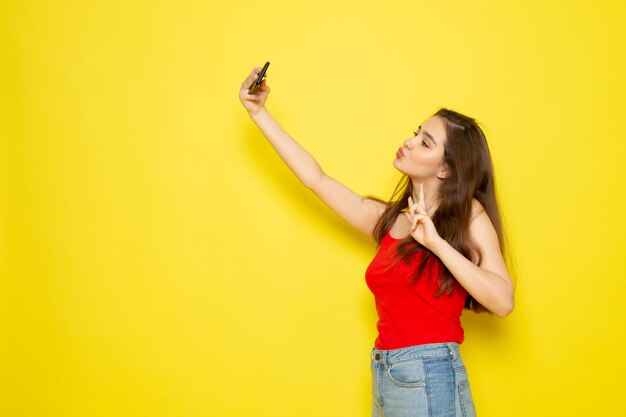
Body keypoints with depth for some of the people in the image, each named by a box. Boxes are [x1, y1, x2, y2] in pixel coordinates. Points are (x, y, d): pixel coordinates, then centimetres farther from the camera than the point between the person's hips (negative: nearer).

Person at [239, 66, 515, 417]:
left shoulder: (468, 216, -3)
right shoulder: (389, 220, 9)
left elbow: (503, 301, -14)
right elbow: (315, 178, 14)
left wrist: (436, 242, -20)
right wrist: (259, 112, 15)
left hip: (429, 379, -5)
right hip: (383, 380, 5)